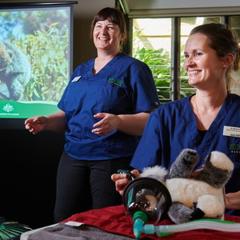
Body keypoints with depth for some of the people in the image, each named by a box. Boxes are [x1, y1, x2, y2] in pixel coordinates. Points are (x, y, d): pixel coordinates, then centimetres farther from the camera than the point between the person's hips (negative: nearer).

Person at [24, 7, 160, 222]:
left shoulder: (133, 69, -3)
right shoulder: (80, 71, 17)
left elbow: (151, 119, -11)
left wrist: (117, 121, -27)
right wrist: (46, 122, 1)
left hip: (114, 160, -5)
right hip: (73, 157, 6)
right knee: (63, 221, 8)